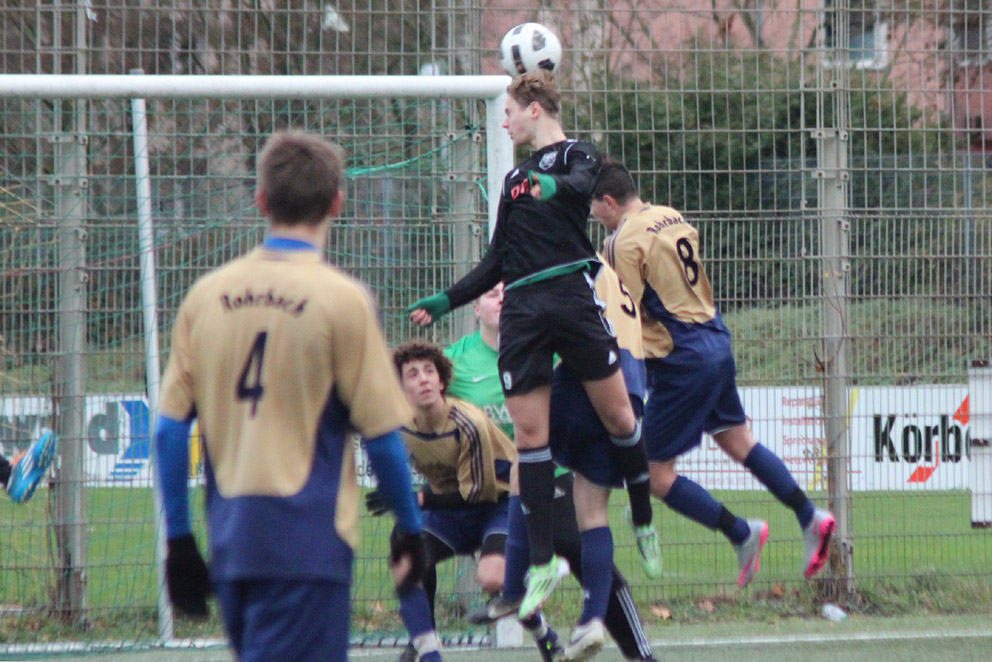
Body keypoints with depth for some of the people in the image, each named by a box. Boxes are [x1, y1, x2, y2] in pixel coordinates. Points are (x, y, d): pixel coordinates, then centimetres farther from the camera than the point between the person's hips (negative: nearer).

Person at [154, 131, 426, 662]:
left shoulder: (206, 295, 5)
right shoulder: (341, 299, -8)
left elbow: (169, 429, 4)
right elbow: (381, 433, -6)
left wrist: (179, 539, 12)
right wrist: (410, 528, 8)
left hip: (229, 535, 5)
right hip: (307, 537, -5)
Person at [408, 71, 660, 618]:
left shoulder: (575, 155, 6)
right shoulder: (515, 178, 26)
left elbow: (583, 183, -20)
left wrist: (556, 186, -42)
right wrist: (446, 301, 25)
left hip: (572, 296, -6)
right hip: (521, 308, 6)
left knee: (617, 414, -4)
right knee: (529, 434, -2)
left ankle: (644, 521, 17)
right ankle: (543, 562, 0)